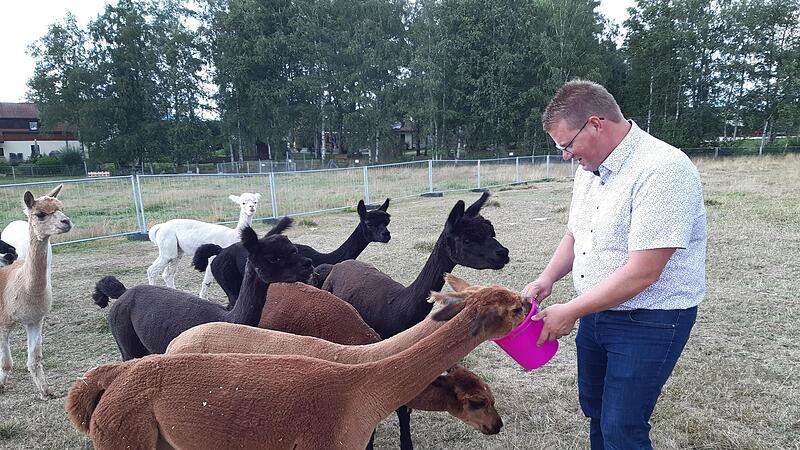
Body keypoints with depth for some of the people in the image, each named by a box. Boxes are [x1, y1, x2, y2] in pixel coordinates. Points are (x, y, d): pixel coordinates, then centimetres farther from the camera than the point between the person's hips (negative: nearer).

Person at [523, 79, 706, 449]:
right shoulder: (589, 169, 3)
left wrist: (570, 312, -20)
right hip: (596, 312, 8)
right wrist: (547, 279, -3)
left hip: (649, 322, -8)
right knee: (594, 409, 22)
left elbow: (642, 273, -27)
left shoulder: (663, 170, -24)